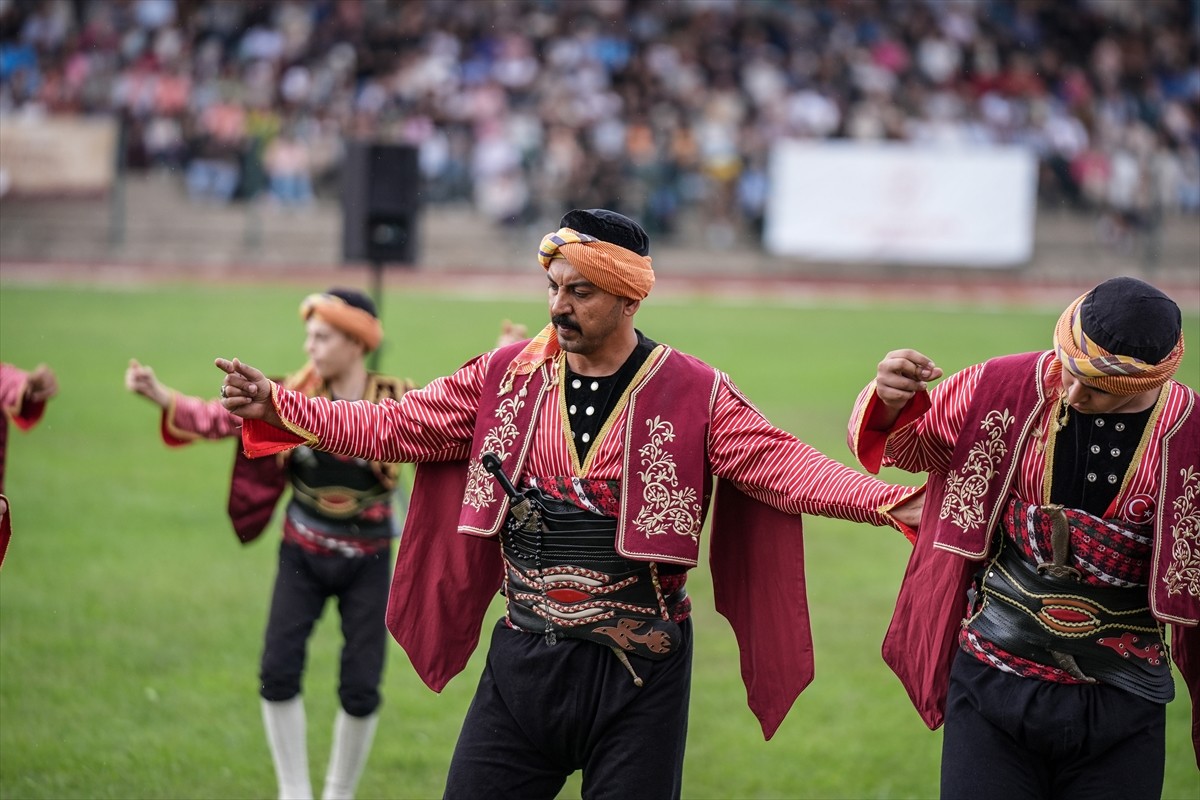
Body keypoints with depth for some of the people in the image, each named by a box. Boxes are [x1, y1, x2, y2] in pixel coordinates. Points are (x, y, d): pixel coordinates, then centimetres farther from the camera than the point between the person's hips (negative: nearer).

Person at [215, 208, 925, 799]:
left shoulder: (694, 395, -5)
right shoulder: (508, 377, 4)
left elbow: (784, 467, -14)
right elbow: (393, 426, 5)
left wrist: (892, 503, -29)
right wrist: (278, 407, -2)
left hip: (640, 674, -2)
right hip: (524, 662, 3)